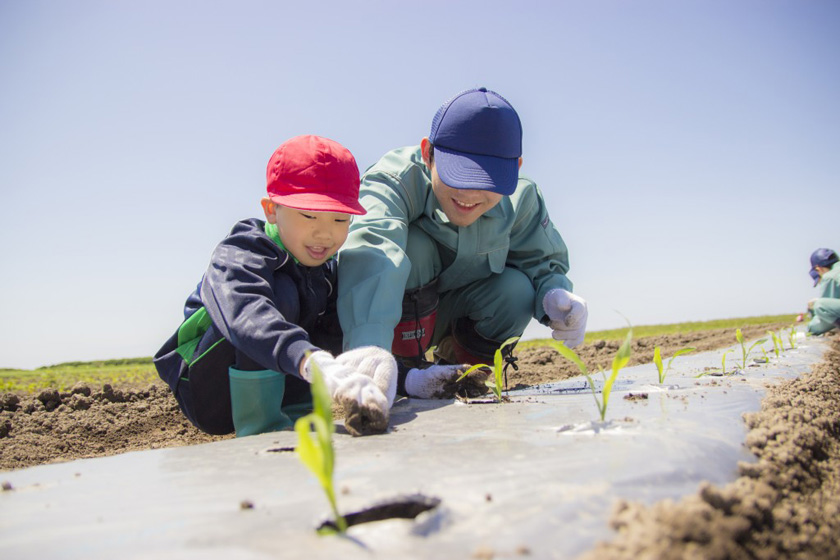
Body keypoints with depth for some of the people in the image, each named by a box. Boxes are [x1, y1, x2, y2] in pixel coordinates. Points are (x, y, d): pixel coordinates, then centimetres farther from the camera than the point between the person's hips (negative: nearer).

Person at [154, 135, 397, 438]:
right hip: (212, 399, -7)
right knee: (280, 291, -29)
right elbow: (246, 316, -47)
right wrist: (317, 364, -65)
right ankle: (258, 427, -24)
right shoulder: (236, 258, -23)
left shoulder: (328, 270, 0)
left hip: (280, 397, 7)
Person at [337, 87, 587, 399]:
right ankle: (406, 371, -17)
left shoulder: (520, 199, -15)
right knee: (411, 244, -32)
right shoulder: (396, 178, -32)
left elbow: (542, 263, -4)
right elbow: (369, 251, -51)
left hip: (450, 315, 4)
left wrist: (555, 296, -32)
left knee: (516, 288, -24)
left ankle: (459, 376, 2)